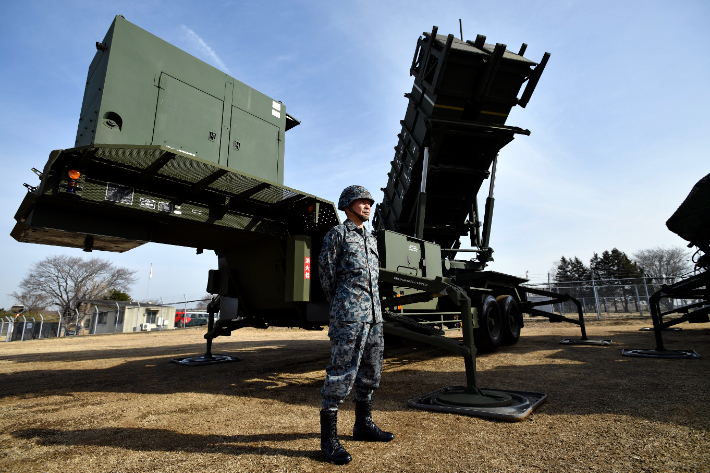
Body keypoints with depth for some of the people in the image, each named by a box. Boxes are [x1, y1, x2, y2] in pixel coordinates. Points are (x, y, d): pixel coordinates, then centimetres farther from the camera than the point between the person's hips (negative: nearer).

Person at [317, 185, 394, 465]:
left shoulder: (370, 240, 21)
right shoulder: (337, 234, 0)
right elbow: (325, 271, 1)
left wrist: (373, 308, 17)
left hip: (374, 315, 8)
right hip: (349, 315, -8)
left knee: (371, 371, 14)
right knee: (342, 372, -6)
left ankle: (363, 425, 28)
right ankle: (328, 437, 4)